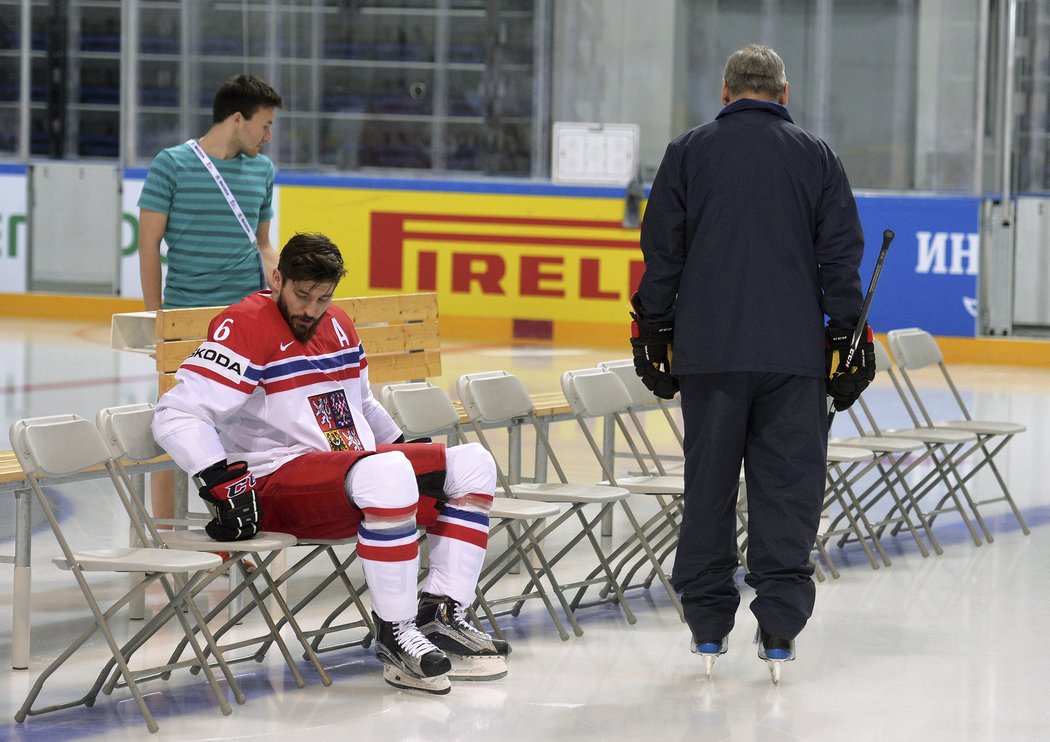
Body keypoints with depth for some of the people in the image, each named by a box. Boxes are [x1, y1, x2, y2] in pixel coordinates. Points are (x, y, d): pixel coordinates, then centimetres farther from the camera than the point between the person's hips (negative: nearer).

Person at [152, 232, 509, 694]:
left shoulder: (337, 326, 16)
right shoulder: (245, 328, -11)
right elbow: (178, 416, -18)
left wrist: (407, 452, 26)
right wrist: (228, 485, -27)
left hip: (352, 466, 9)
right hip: (278, 483, -9)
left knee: (472, 465, -1)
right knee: (385, 474, -37)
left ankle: (440, 618, -6)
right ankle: (395, 637, -30)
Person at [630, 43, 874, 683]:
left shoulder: (689, 152, 5)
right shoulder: (815, 155, 5)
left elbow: (661, 250, 3)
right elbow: (840, 253, 2)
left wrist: (654, 332, 10)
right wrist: (848, 339, 7)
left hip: (708, 349, 1)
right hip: (793, 351, -1)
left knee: (709, 484, 8)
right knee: (788, 486, 3)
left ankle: (708, 628, 12)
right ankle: (779, 631, -1)